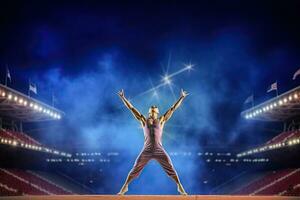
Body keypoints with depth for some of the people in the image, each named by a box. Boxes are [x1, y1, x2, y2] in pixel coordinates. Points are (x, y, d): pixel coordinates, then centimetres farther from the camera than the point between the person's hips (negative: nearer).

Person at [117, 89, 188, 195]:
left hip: (159, 151, 0)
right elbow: (131, 108, 6)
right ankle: (125, 187, 17)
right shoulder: (144, 121, 6)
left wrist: (182, 97, 5)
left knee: (171, 169, -4)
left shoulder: (161, 120, 5)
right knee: (135, 169, 2)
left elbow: (173, 109, 5)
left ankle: (180, 187, 11)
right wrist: (123, 97, 4)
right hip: (146, 151, 0)